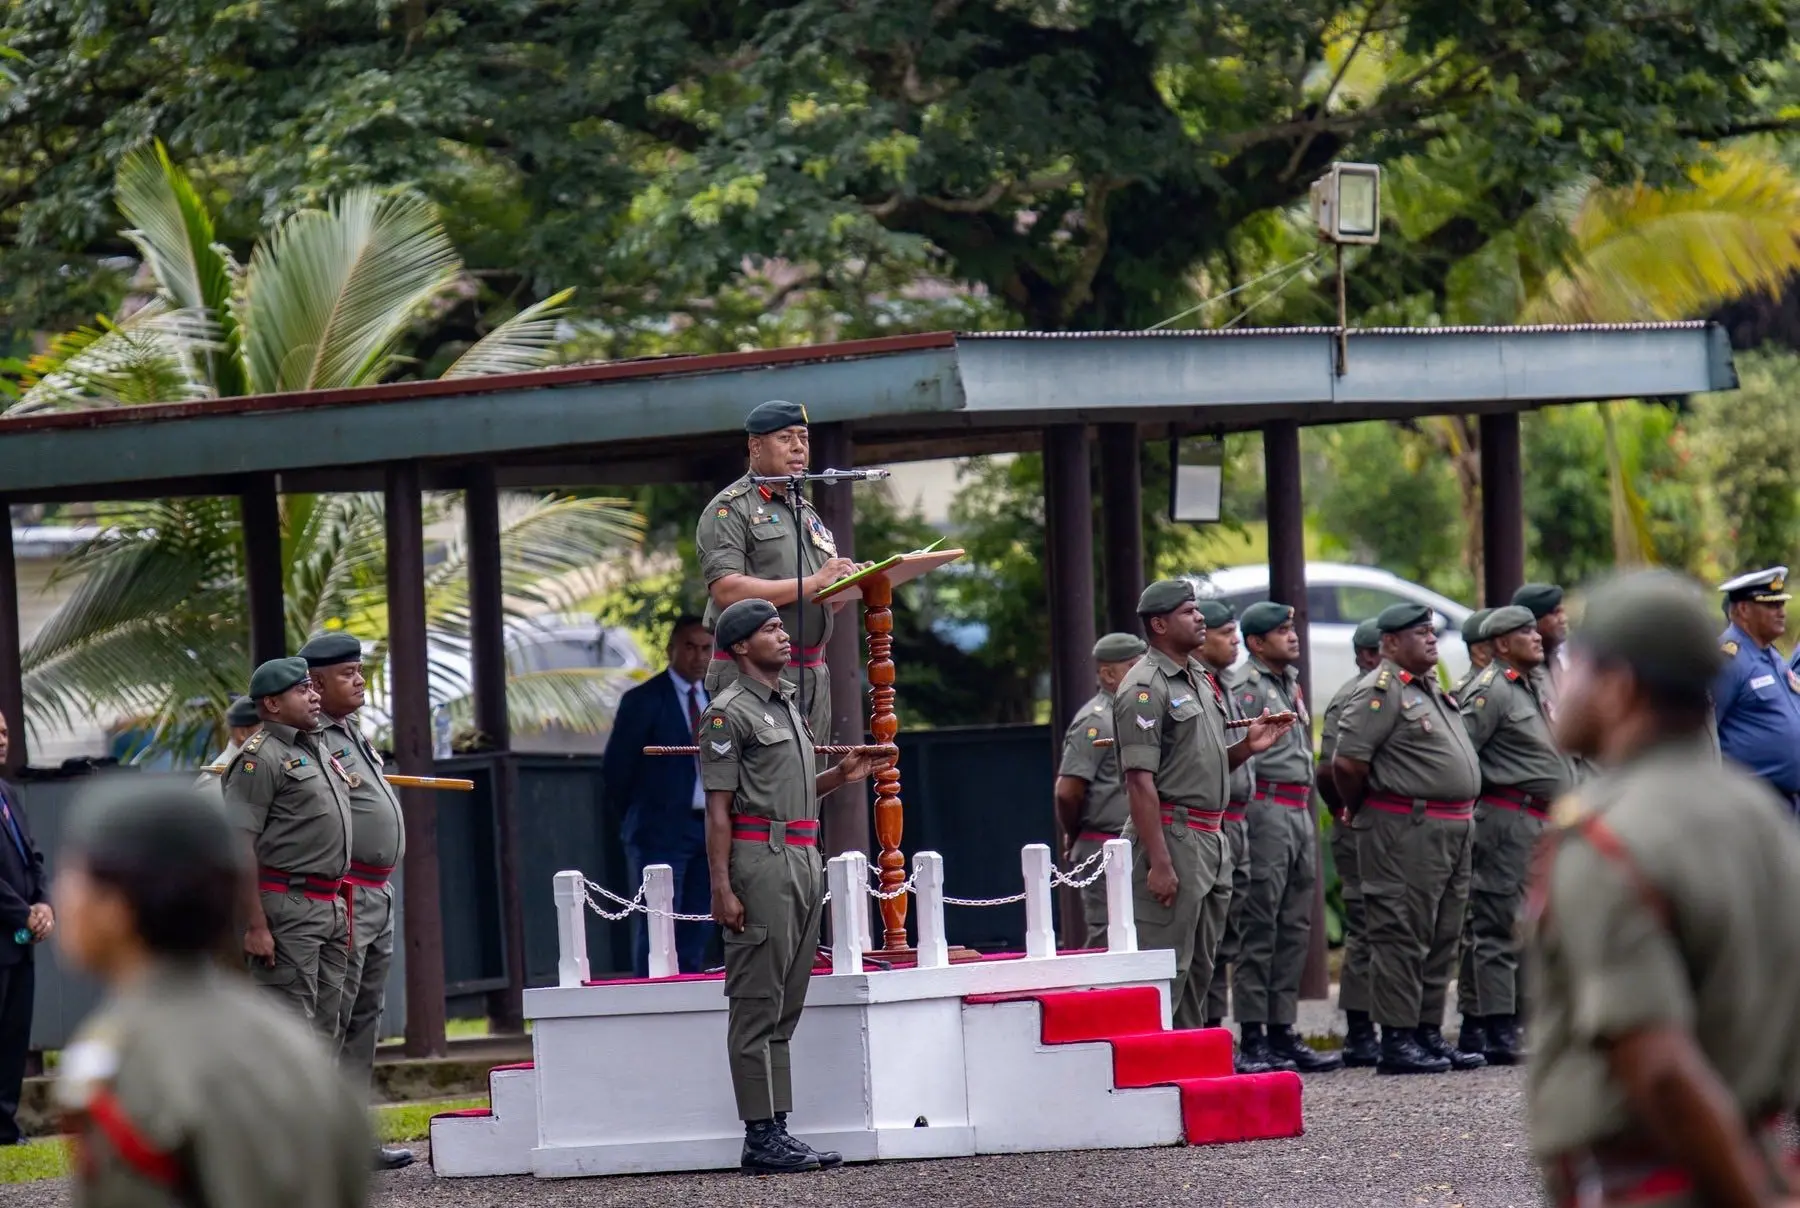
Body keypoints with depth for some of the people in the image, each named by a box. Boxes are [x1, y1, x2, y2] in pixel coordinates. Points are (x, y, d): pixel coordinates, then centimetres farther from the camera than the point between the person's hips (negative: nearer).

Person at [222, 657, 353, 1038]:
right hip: (286, 908, -9)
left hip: (330, 904, 9)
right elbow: (239, 846, -16)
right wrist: (255, 925, -21)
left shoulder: (319, 749, 18)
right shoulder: (260, 758, -11)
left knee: (326, 1031, 10)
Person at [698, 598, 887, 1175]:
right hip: (759, 858, -9)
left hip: (803, 860, 9)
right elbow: (719, 808, -10)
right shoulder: (730, 713, -6)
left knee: (785, 1005, 8)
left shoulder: (788, 705, 20)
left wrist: (840, 776, 11)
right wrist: (722, 889, -16)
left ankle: (779, 1129, 9)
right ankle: (762, 1138, -10)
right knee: (757, 1007, -8)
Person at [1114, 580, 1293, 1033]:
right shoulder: (1144, 688, -12)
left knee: (1199, 968, 13)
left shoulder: (1199, 680, 17)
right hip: (1172, 837, -9)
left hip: (1210, 840, 9)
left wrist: (1247, 747, 5)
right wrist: (1158, 862, -22)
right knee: (1166, 970, -10)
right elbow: (1140, 780, -17)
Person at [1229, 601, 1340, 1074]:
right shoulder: (1246, 687, -8)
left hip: (1300, 811, 9)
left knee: (1294, 928, 10)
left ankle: (1283, 1031, 14)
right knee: (1260, 927, -9)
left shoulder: (1290, 684, 20)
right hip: (1267, 809, -9)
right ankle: (1253, 1038, -9)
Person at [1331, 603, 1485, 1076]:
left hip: (1453, 828, 10)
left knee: (1442, 940, 12)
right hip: (1406, 828, -9)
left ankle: (1429, 1034, 18)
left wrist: (1464, 818, 19)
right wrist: (1360, 813, -3)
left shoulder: (1432, 690, 19)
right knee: (1402, 935, -7)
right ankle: (1397, 1041, -6)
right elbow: (1347, 762, -17)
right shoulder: (1380, 691, -11)